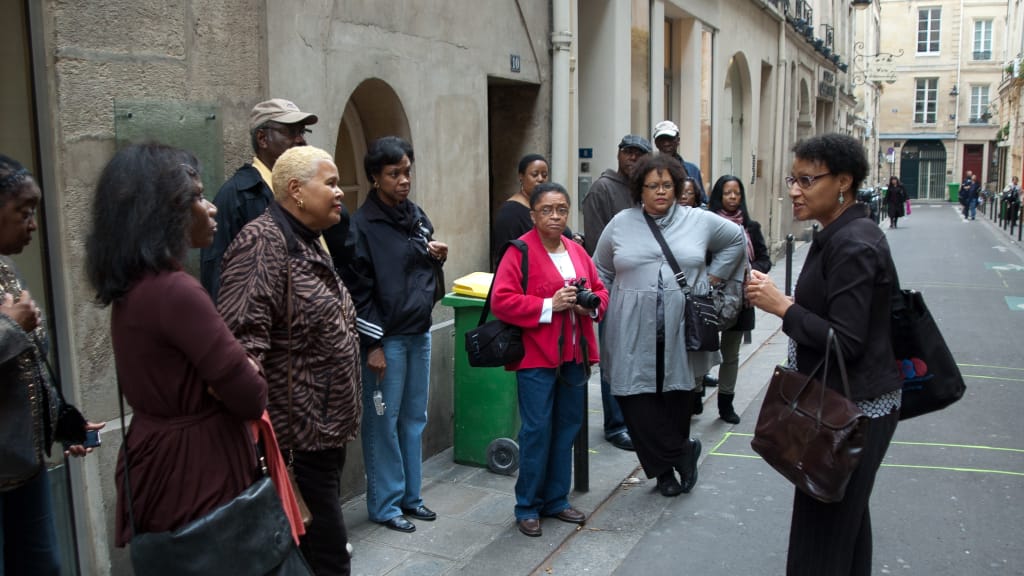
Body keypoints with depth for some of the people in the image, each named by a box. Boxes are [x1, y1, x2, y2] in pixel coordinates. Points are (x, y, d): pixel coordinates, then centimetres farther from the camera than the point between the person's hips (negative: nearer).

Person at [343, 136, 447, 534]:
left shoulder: (417, 215, 11)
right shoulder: (363, 225, -11)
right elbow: (359, 290, -13)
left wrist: (438, 258, -1)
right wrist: (372, 345, -15)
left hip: (419, 333, 7)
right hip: (386, 338, -7)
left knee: (414, 419, 14)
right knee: (383, 422, 3)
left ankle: (410, 495, 27)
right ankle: (385, 504, 16)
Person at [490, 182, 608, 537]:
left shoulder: (577, 252, 12)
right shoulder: (520, 251, -8)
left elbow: (600, 290, 19)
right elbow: (501, 301, -15)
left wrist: (591, 304, -5)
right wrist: (550, 305, -19)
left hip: (574, 356, 7)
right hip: (535, 357, -6)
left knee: (567, 427, 13)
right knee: (537, 430, -2)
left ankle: (556, 499, 27)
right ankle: (527, 507, 13)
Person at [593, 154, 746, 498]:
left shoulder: (699, 221, 6)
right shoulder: (621, 224, 6)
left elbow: (736, 239, 21)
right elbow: (601, 271, 14)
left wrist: (713, 277, 14)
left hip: (680, 331, 0)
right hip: (634, 332, 0)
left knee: (677, 398, 7)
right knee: (636, 398, -6)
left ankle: (666, 466, 26)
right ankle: (683, 452, 11)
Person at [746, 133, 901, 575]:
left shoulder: (854, 247, -21)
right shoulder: (839, 235, 9)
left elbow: (846, 341, -23)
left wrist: (781, 306, -20)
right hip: (842, 403, 10)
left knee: (825, 524, -1)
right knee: (846, 518, 21)